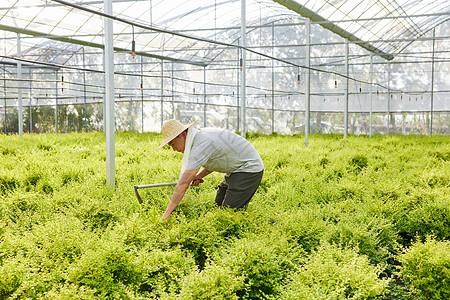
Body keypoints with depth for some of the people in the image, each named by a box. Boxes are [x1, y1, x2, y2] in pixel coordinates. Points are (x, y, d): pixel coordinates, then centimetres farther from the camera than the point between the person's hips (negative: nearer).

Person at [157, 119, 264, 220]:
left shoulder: (201, 145, -27)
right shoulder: (200, 135, 4)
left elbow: (183, 184, -27)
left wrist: (167, 212, -24)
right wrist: (199, 175, 4)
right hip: (236, 169, 11)